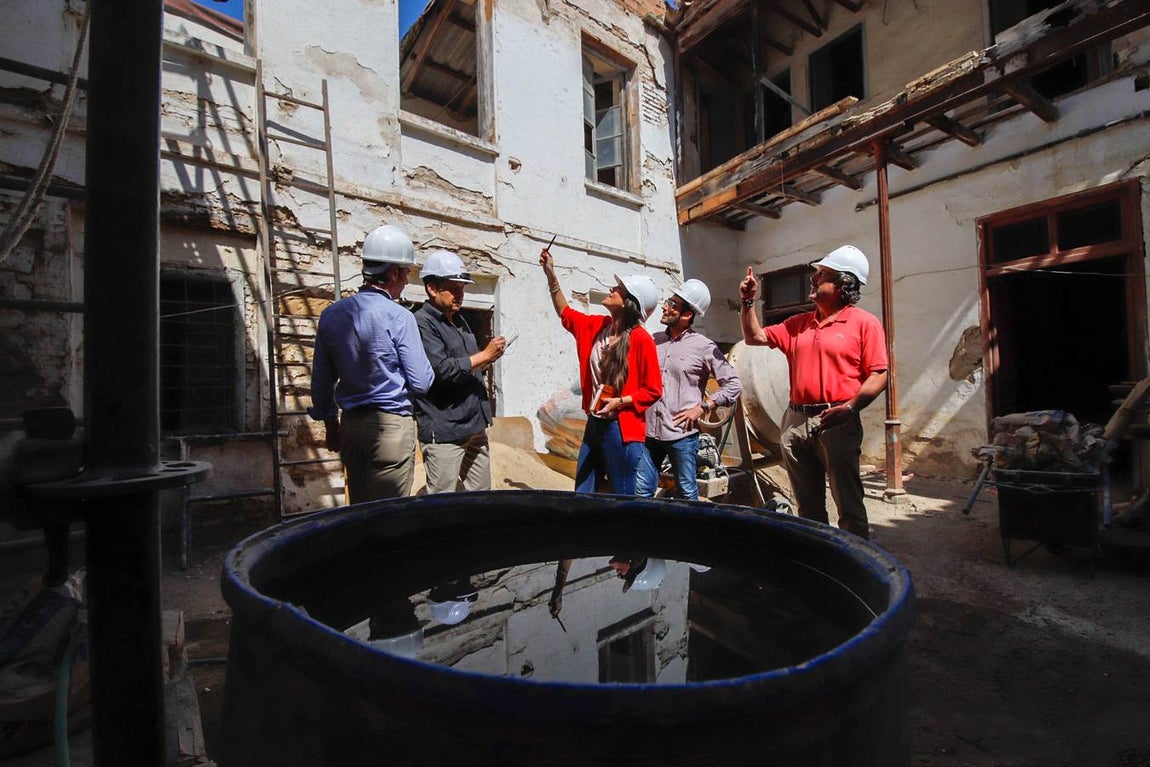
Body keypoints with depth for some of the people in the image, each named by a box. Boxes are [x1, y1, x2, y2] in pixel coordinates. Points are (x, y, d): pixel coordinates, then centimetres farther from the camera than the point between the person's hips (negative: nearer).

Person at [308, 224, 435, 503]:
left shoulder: (331, 314, 6)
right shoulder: (398, 316, -13)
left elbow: (320, 381, 12)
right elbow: (421, 383, -12)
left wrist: (330, 422, 23)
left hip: (350, 426, 7)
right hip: (391, 425, -6)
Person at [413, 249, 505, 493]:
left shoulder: (459, 320, 17)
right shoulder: (422, 323, -11)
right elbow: (443, 370, -21)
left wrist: (487, 359, 8)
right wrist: (485, 355, -13)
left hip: (475, 426, 9)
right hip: (443, 433, -8)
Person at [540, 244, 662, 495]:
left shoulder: (640, 339, -15)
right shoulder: (598, 326, 4)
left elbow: (653, 390, -10)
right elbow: (565, 313, 22)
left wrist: (620, 402, -21)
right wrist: (551, 276, 17)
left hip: (622, 430, -7)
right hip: (594, 424, 7)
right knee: (582, 497, 15)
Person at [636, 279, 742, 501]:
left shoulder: (704, 346, -5)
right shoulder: (654, 340, 8)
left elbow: (733, 385, -3)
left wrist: (702, 407, -9)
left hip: (682, 434, -4)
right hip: (649, 430, 4)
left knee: (687, 493, 11)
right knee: (642, 491, 11)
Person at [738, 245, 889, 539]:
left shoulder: (865, 323, -1)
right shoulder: (798, 324, 16)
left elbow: (879, 375, -7)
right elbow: (754, 336, 21)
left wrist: (850, 407, -21)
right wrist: (748, 301, 12)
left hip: (836, 423, -6)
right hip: (795, 421, 6)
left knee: (849, 505, -1)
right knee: (808, 505, 15)